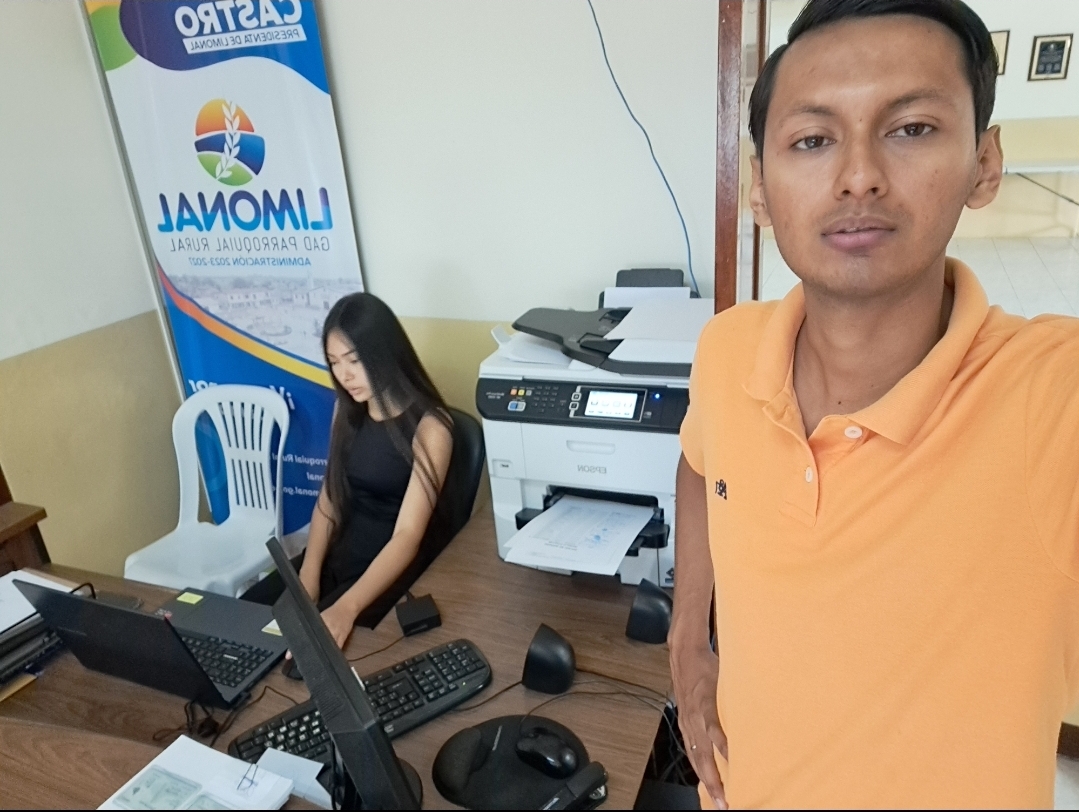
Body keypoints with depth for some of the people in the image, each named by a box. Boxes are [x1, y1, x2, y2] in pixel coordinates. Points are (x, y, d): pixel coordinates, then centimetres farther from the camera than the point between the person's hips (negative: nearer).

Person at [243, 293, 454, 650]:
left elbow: (407, 536, -25)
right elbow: (329, 496, 5)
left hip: (395, 566, -6)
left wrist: (346, 608, -37)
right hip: (339, 551, 6)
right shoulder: (348, 409, 3)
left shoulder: (428, 426, -19)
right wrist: (308, 573, -10)